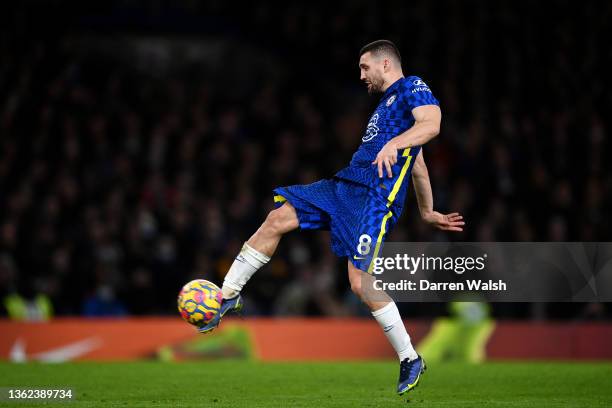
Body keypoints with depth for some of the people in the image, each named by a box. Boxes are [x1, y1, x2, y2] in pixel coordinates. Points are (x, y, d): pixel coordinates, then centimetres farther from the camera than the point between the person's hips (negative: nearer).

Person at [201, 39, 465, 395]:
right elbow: (417, 164, 34)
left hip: (377, 196, -9)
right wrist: (427, 212, 37)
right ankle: (227, 296, 4)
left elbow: (431, 123, -22)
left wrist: (393, 144, -38)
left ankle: (411, 360, -3)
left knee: (360, 281, -16)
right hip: (345, 185, 9)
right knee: (278, 218, -4)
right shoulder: (388, 102, 28)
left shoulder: (412, 87, 0)